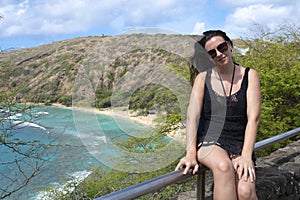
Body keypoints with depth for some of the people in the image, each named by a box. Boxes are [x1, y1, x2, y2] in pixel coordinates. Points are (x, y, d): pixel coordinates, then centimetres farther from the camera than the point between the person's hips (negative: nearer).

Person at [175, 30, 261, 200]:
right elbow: (192, 115, -8)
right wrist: (191, 154, -22)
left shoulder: (249, 76, 4)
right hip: (209, 142, 0)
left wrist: (246, 156, -18)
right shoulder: (203, 78, 4)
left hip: (239, 146, 1)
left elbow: (253, 117, -6)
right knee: (223, 165, -35)